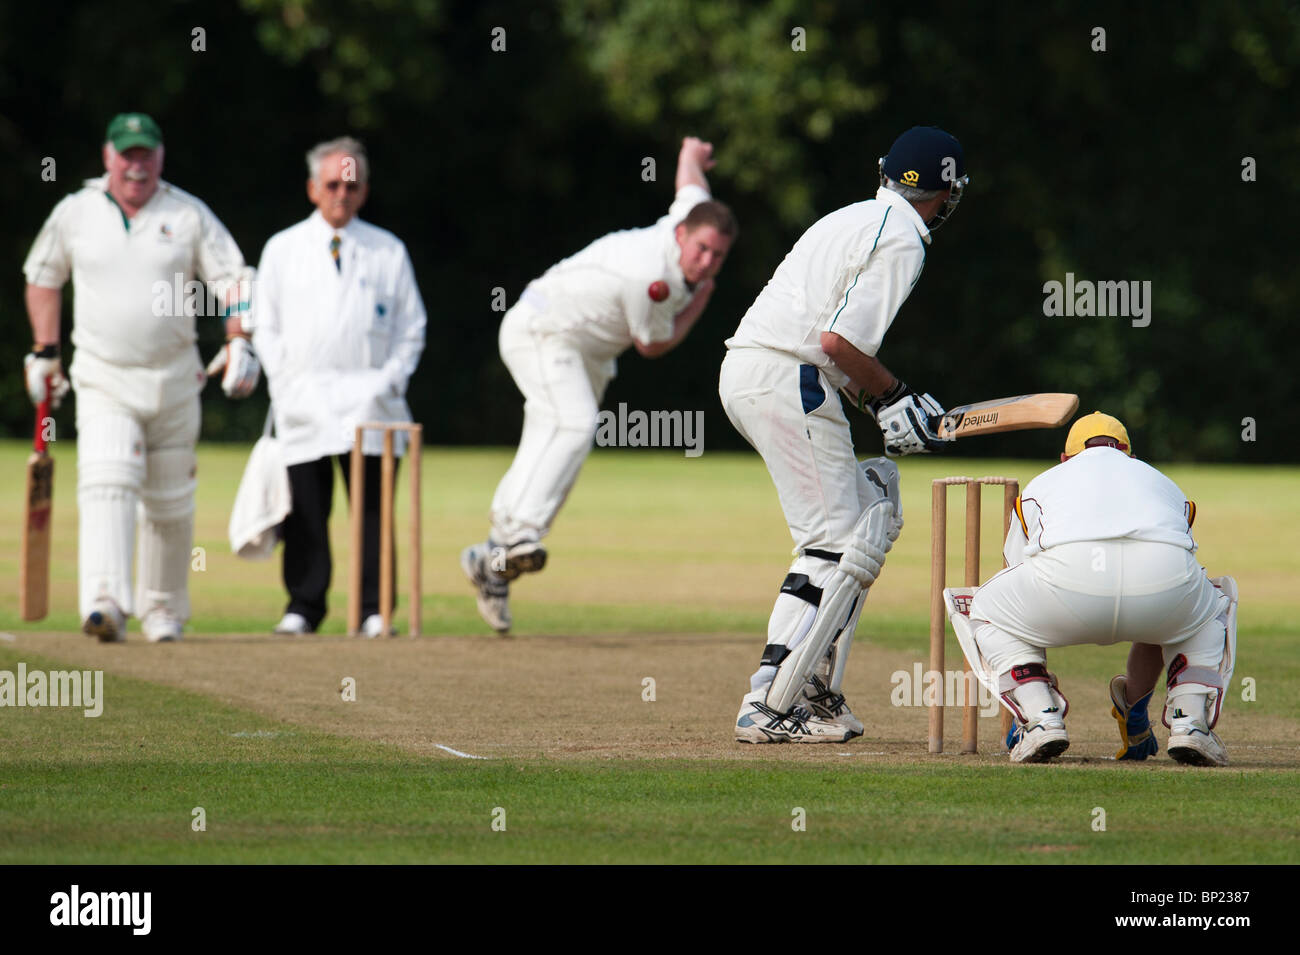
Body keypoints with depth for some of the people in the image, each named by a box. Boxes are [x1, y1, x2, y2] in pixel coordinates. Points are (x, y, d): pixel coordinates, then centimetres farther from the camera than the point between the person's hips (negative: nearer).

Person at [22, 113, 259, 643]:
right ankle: (104, 604, -34)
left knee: (170, 502, 9)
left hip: (174, 381, 1)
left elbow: (234, 280, -1)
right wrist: (44, 353, 13)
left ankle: (163, 609, 25)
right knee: (106, 486, -21)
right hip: (103, 378, -1)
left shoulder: (188, 215, 1)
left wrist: (239, 345, -16)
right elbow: (43, 279, 17)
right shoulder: (74, 214, 3)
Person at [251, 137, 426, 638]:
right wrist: (286, 380, -2)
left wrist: (389, 379, -2)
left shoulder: (388, 252, 11)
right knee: (305, 509, -3)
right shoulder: (282, 249, 12)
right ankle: (304, 606, 5)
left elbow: (411, 328, 12)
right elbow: (265, 325, 11)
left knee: (374, 507, -4)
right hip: (302, 403, 0)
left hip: (369, 396, 0)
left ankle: (375, 610, -1)